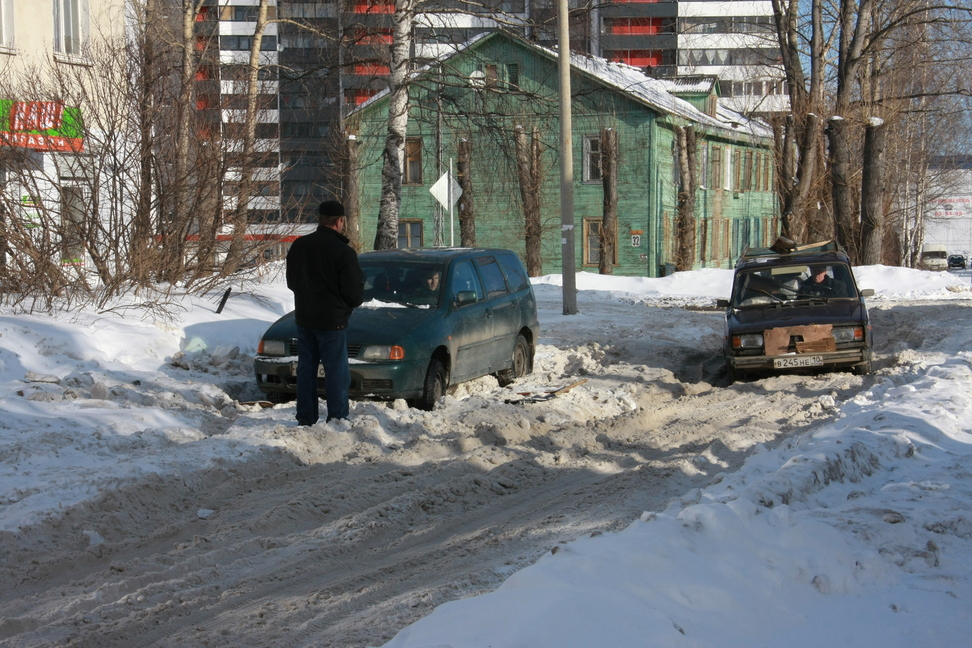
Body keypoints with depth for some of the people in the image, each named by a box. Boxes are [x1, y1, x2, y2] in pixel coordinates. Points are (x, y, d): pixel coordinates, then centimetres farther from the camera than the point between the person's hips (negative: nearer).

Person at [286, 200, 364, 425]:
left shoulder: (299, 246, 3)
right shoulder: (343, 252, -16)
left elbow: (291, 281, 13)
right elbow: (354, 292, -13)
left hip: (303, 318, 6)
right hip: (332, 320, -6)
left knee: (306, 368, 13)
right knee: (336, 371, 2)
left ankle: (305, 417, 16)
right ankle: (338, 417, 3)